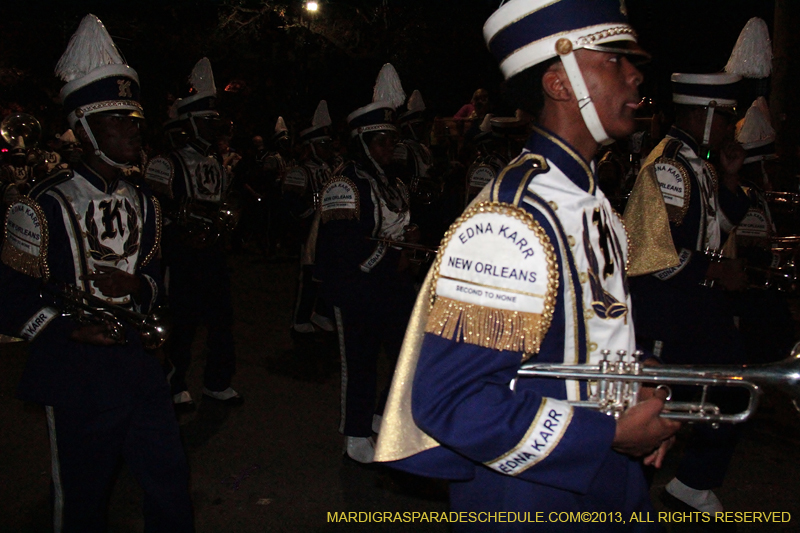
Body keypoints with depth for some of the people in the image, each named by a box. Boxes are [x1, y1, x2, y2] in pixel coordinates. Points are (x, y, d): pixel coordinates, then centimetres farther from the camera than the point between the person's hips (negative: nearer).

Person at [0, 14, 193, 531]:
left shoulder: (145, 204, 10)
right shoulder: (43, 208, -11)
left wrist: (139, 287, -6)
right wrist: (71, 328, -20)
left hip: (139, 364, 6)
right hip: (75, 376, -5)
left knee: (171, 480, 12)